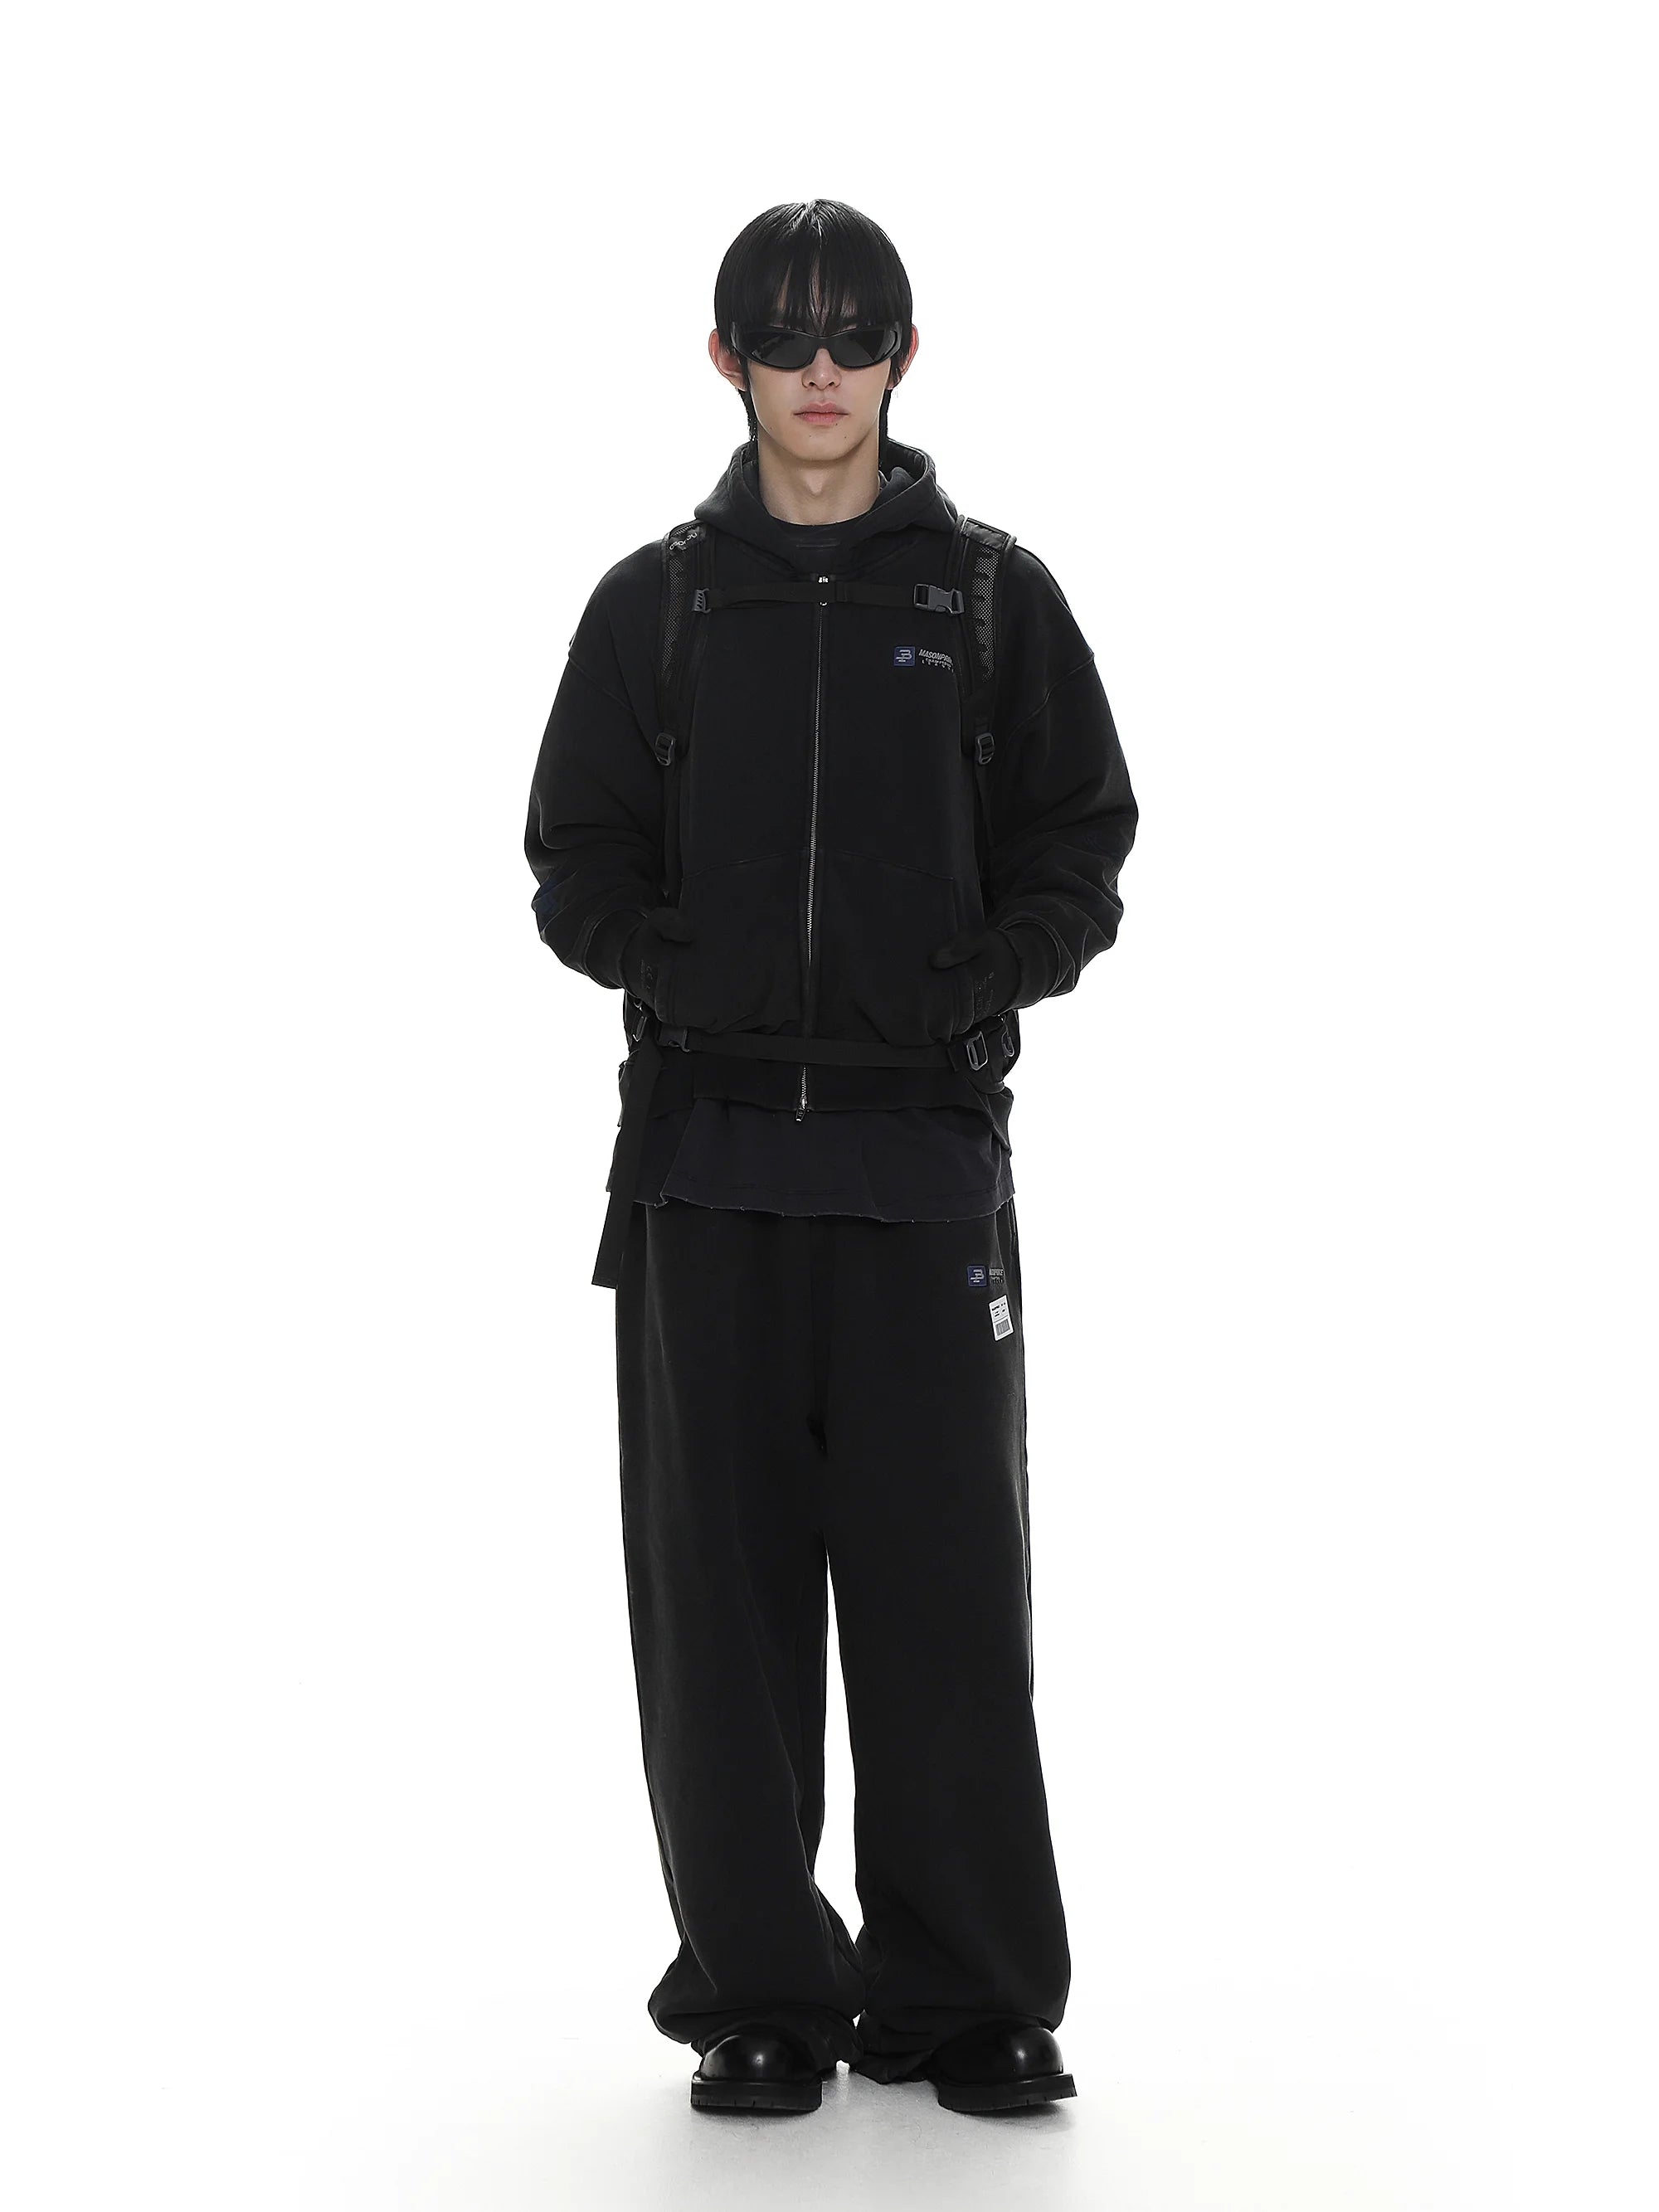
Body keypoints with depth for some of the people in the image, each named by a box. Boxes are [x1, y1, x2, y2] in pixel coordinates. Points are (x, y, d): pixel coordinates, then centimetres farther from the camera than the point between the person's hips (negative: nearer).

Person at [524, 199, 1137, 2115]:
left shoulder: (994, 597, 7)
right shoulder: (654, 605, 9)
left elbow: (1077, 851, 7)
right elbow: (578, 862, 10)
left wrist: (981, 982, -10)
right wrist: (677, 970, -9)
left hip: (925, 1152, -1)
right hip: (705, 1154, 1)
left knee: (944, 1585, -1)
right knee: (721, 1586, 3)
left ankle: (964, 1994, 11)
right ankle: (756, 1993, 13)